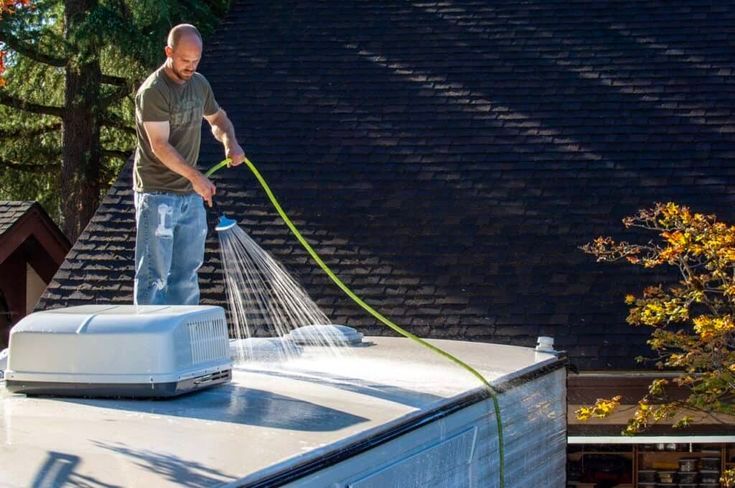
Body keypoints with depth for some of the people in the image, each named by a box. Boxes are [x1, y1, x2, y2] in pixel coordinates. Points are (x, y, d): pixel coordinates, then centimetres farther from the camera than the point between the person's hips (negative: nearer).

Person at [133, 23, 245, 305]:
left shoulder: (199, 84, 9)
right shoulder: (153, 91, -16)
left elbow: (217, 118, 25)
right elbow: (160, 146, -20)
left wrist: (230, 142, 3)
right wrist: (195, 176, -25)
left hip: (192, 196, 8)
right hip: (158, 195, -8)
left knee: (187, 272, 12)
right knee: (154, 274, -7)